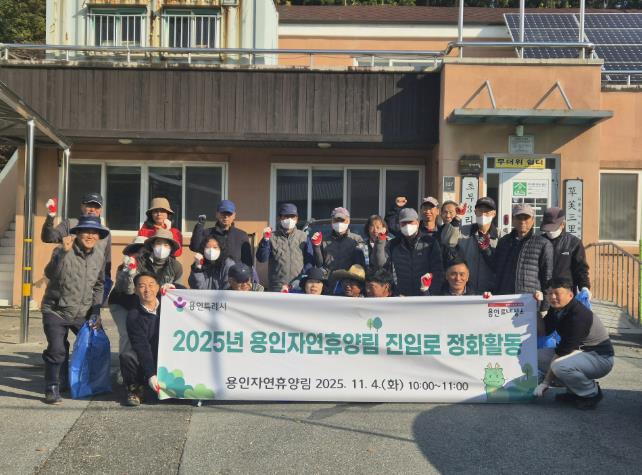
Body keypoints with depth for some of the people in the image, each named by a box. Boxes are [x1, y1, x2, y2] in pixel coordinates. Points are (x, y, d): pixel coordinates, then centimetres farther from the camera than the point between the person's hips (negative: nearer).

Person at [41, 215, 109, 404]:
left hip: (83, 313, 5)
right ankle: (52, 389, 5)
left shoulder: (99, 256, 2)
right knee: (57, 350, -15)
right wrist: (64, 252, -42)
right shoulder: (63, 251, -13)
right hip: (56, 311, -5)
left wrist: (95, 311, 5)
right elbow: (51, 274, -30)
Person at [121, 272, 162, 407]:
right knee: (127, 356, -31)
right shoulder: (134, 316, -6)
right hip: (144, 359, -2)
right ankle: (135, 389, -3)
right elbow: (142, 346, -16)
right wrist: (151, 374, -26)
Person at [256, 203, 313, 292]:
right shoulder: (272, 237, 3)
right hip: (276, 287, -1)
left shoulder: (303, 237, 6)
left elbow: (309, 261, 5)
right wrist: (265, 240, -15)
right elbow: (261, 259, -3)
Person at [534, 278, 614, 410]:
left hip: (600, 357, -9)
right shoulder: (556, 310, 0)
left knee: (559, 366, -35)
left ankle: (592, 393, -6)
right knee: (538, 356, -1)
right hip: (579, 351, 9)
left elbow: (563, 350, -28)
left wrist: (546, 382, -24)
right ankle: (575, 390, 9)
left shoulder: (579, 315, -28)